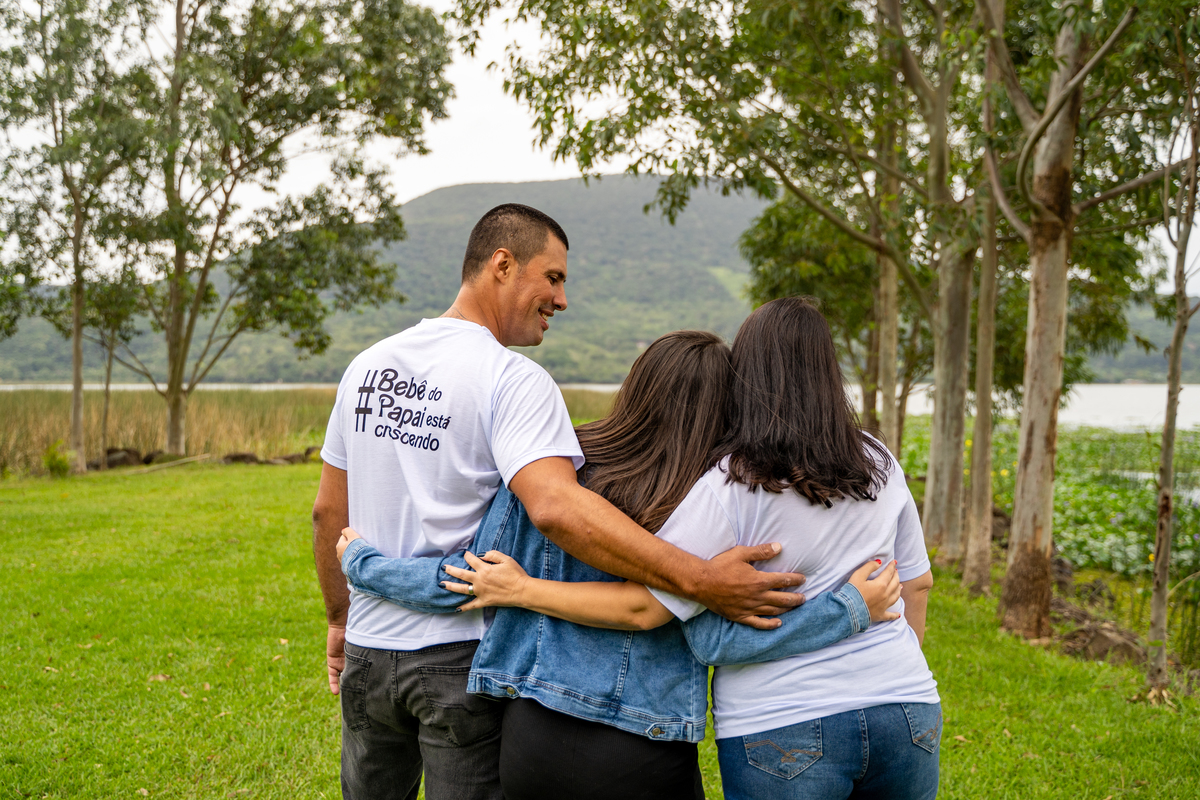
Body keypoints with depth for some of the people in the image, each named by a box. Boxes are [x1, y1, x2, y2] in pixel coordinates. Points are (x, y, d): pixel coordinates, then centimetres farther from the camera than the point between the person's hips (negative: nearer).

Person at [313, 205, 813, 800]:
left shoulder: (367, 367, 6)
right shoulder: (513, 381, -16)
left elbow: (328, 510, 12)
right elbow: (557, 507, -33)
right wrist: (700, 581, -36)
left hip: (369, 647, 6)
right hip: (463, 657, -6)